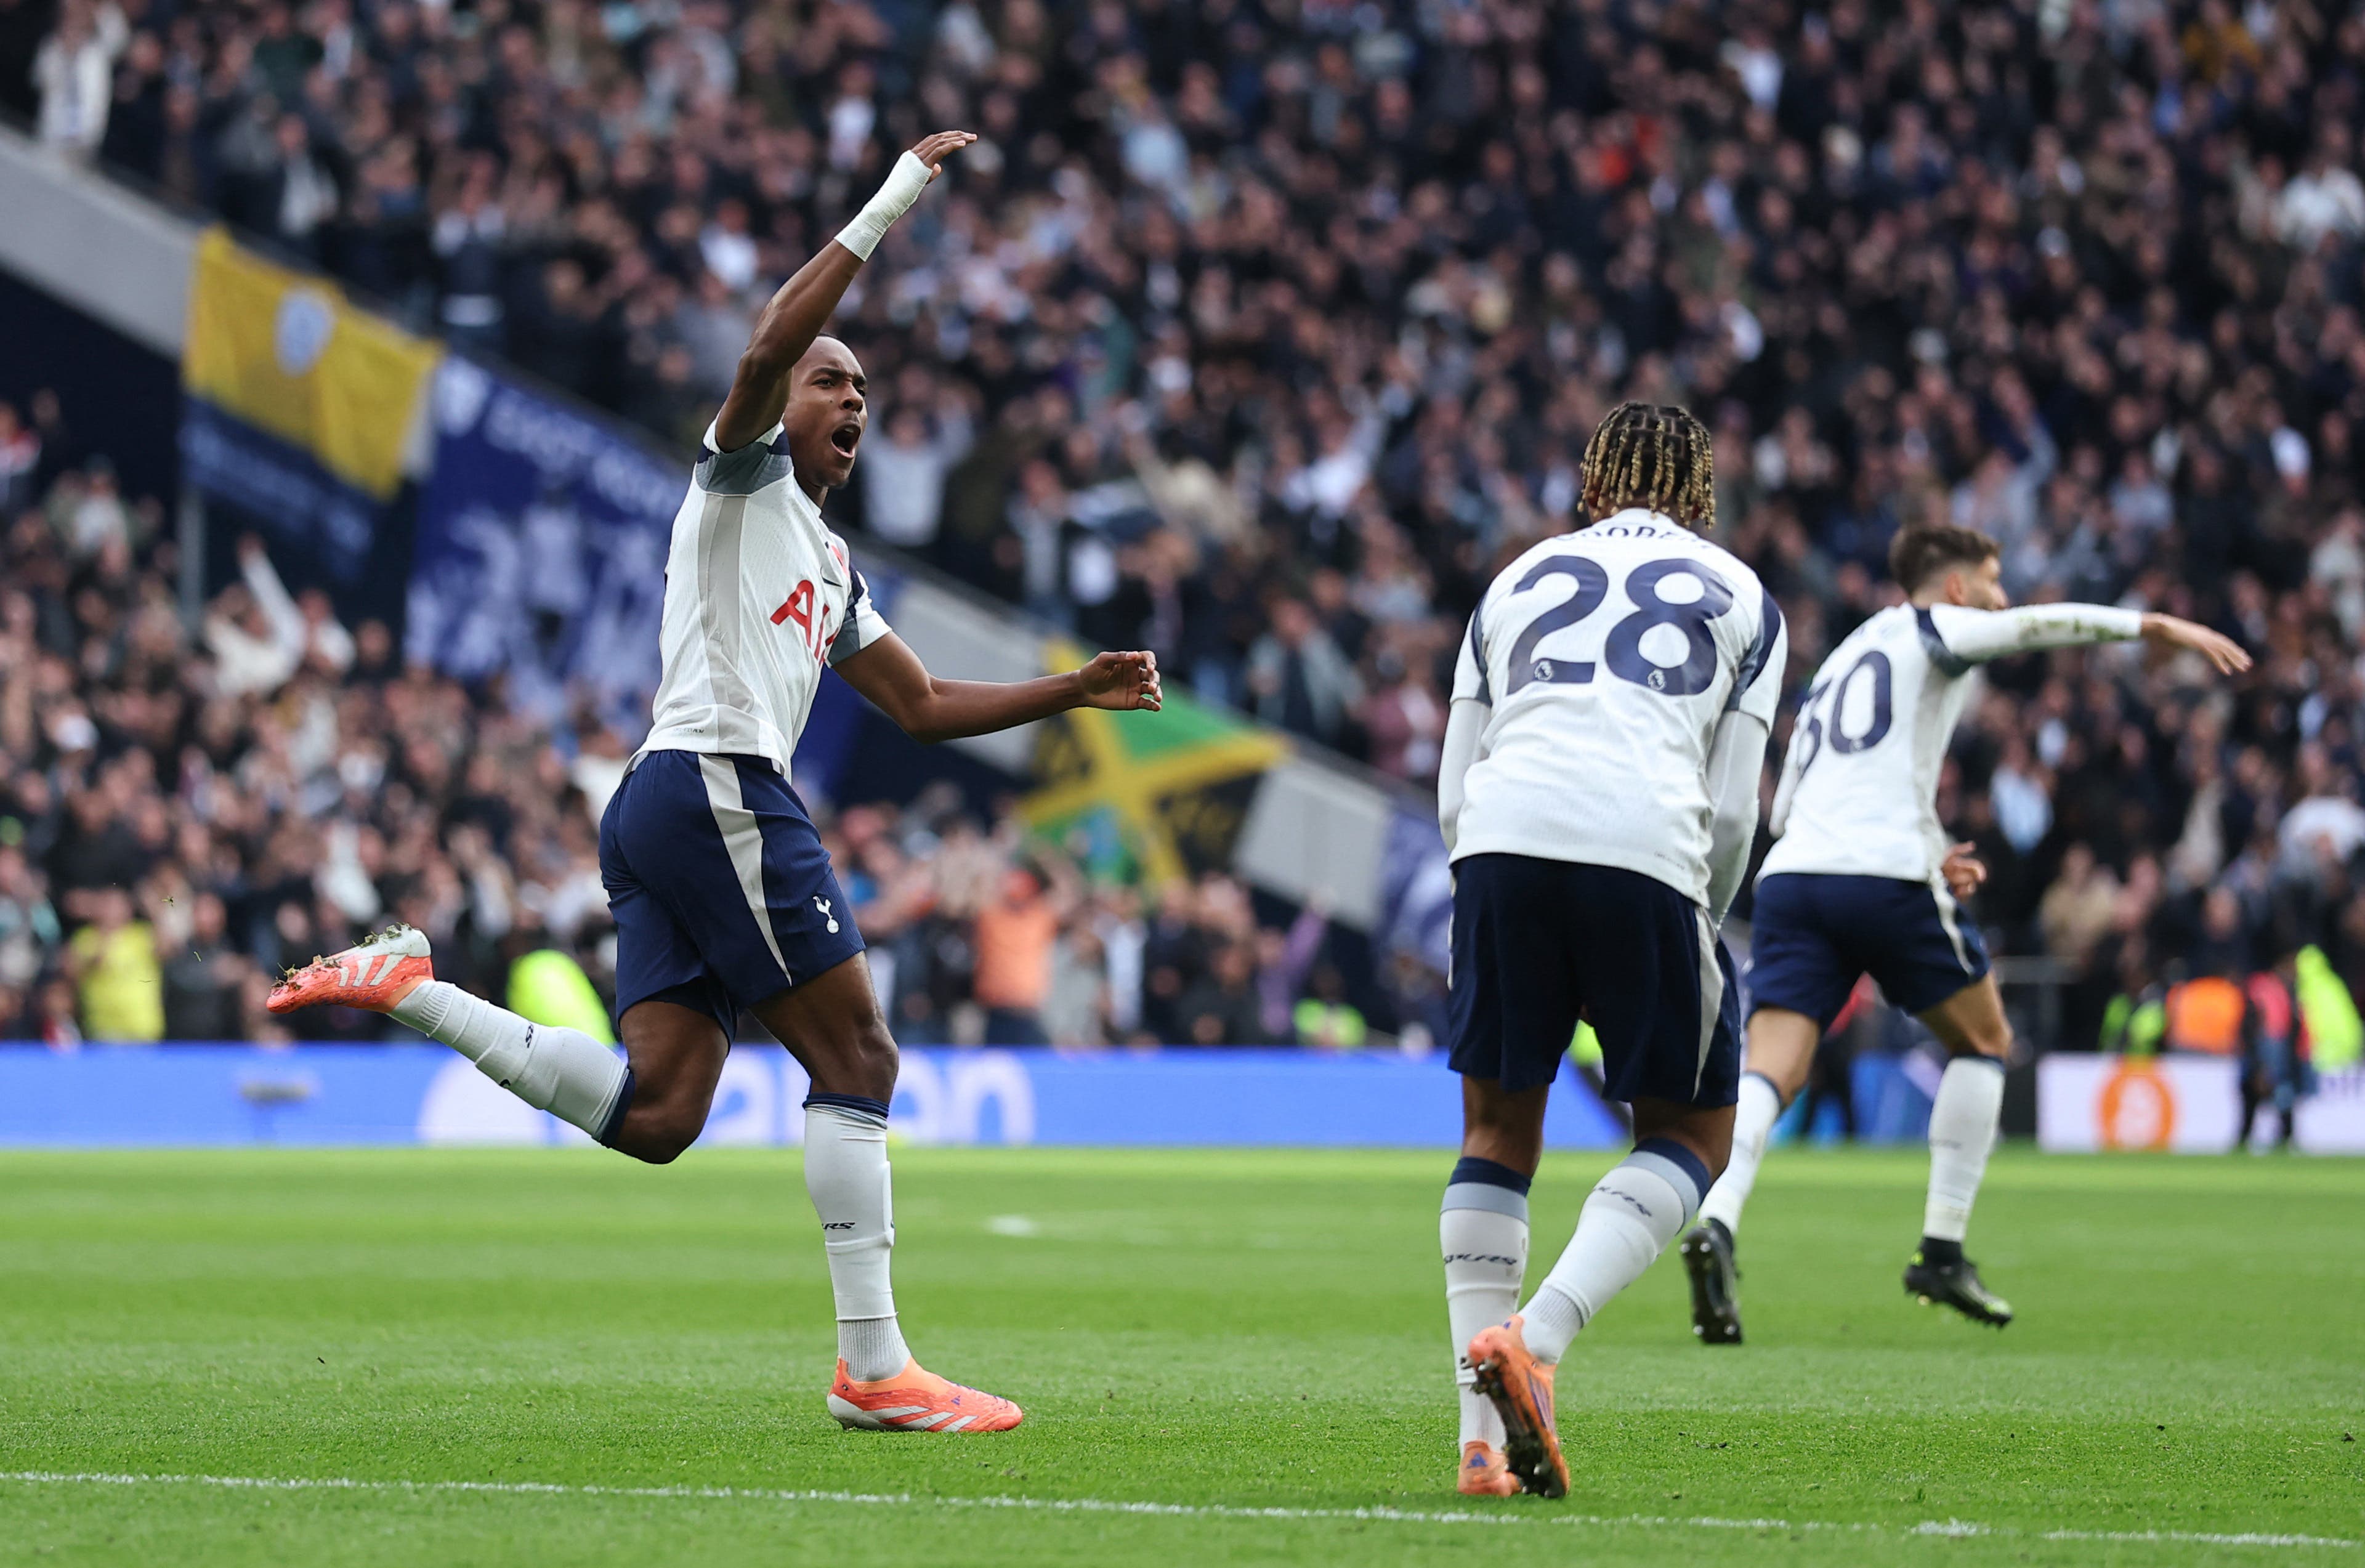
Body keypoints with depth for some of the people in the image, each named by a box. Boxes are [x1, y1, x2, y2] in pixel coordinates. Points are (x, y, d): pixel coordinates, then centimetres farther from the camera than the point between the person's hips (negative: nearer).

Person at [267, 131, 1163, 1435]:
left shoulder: (831, 568, 31)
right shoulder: (742, 475, 6)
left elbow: (923, 707, 33)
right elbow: (763, 357, -15)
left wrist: (1071, 692, 25)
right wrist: (883, 211, -15)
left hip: (661, 813, 9)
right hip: (714, 783, -9)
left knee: (651, 1116, -3)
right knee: (857, 1060, -8)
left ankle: (406, 987, 0)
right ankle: (874, 1367, -8)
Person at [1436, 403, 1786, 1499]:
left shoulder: (1520, 580, 26)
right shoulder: (1739, 598, 21)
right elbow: (1732, 809, 11)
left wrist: (1500, 895, 31)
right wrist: (1700, 935, 25)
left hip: (1504, 838, 2)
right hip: (1647, 852, -2)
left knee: (1497, 1127, 15)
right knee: (1691, 1130, 13)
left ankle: (1485, 1439, 5)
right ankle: (1531, 1337, -11)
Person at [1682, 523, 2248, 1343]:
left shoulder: (1835, 666, 30)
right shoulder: (1928, 628, 10)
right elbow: (2033, 625, -9)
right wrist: (2161, 627, -10)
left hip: (1793, 875, 5)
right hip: (1886, 875, -5)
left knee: (1770, 1069, -6)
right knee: (1983, 1041, 16)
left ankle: (1715, 1222, -34)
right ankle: (1941, 1253, 11)